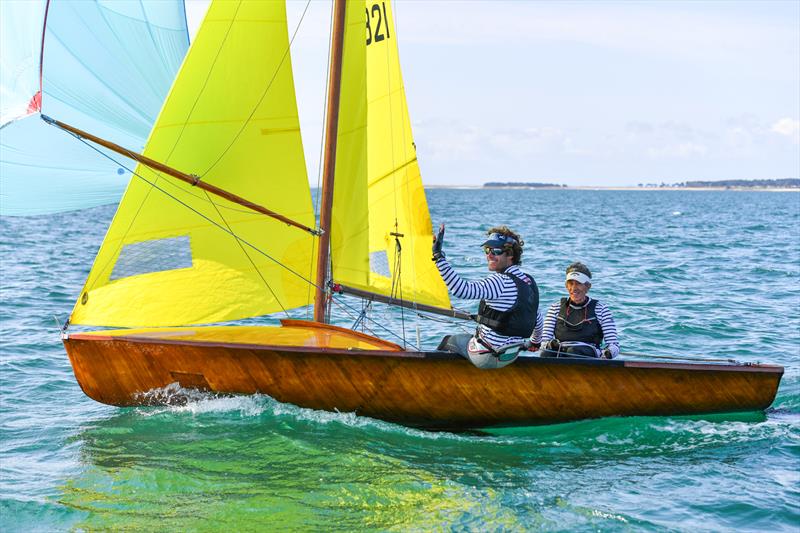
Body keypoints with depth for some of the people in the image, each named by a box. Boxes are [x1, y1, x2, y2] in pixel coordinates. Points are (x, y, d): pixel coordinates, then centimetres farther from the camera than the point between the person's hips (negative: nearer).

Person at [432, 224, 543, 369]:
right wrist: (536, 341, 38)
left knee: (449, 340, 17)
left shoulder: (502, 282, -23)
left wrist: (438, 256, -40)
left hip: (488, 357, -8)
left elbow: (462, 289, -38)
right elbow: (537, 320, 18)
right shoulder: (529, 281, 4)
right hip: (512, 356, 8)